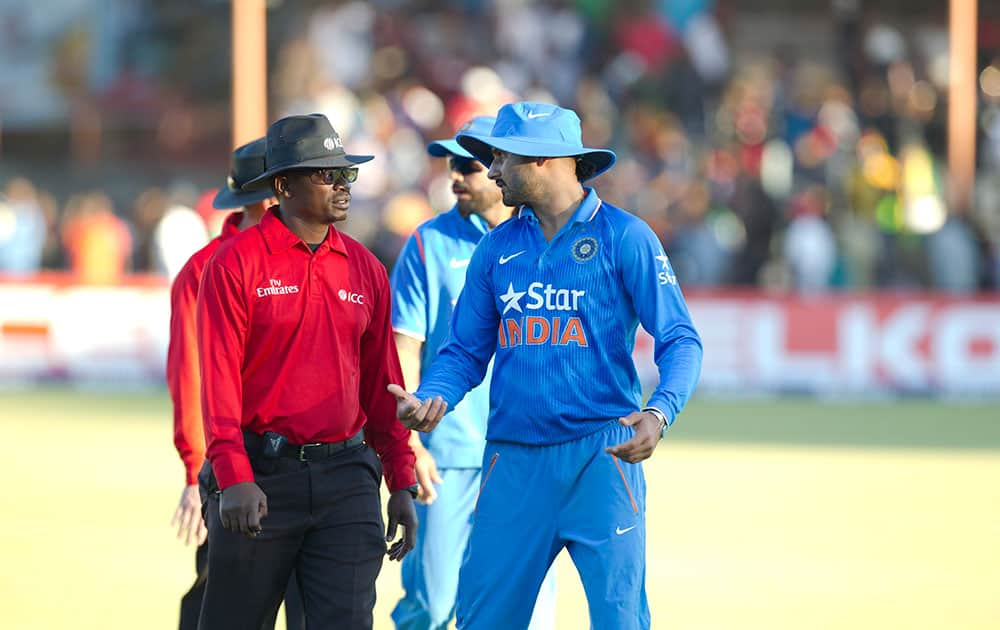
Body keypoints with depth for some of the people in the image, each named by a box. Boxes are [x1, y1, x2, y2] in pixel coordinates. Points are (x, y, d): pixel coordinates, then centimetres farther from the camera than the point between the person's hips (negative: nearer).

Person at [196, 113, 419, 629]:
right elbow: (219, 376, -10)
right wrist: (234, 478, -20)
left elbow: (381, 383, 15)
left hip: (345, 474, 4)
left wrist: (401, 483, 11)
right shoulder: (237, 262, -5)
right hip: (261, 473, -4)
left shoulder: (364, 269, 11)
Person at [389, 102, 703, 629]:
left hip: (600, 454, -4)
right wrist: (430, 399, -6)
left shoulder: (625, 237, -1)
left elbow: (679, 341, -6)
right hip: (513, 461, 4)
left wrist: (659, 413, -24)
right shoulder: (496, 248, 14)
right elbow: (466, 352, 15)